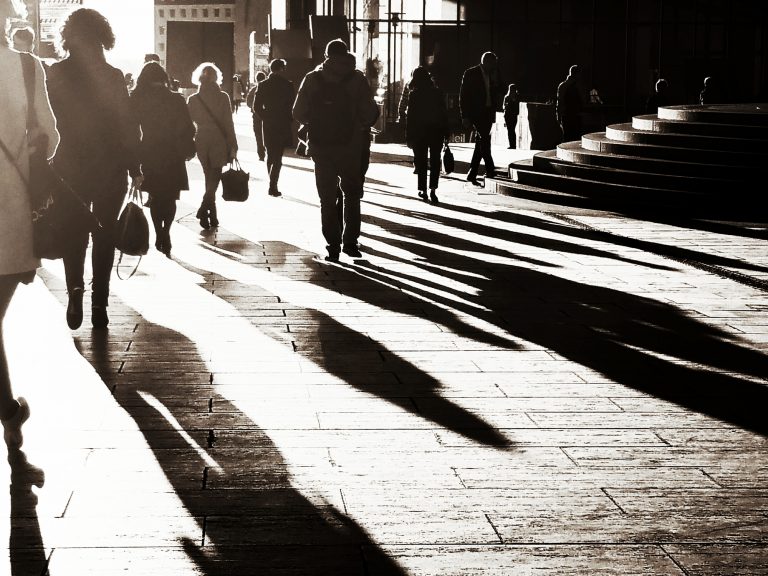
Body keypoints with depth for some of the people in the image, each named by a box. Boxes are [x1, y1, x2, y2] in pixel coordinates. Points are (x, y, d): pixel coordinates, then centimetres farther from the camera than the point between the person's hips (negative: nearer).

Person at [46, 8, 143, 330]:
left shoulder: (56, 75, -4)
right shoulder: (112, 76, -7)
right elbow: (128, 125, -7)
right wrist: (134, 168, 0)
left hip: (69, 168, 1)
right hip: (110, 169, 0)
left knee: (74, 233, 13)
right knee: (105, 234, 9)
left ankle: (75, 287, -9)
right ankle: (99, 303, 7)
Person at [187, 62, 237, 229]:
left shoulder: (193, 99, 0)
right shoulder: (222, 97, -6)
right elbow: (228, 123, -7)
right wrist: (233, 146, -3)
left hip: (201, 142, 3)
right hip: (219, 142, -3)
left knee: (210, 177, 17)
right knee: (214, 177, -2)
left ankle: (212, 216, 19)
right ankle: (204, 208, -24)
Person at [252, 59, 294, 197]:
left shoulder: (263, 85, 1)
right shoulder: (288, 85, -10)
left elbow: (256, 107, 0)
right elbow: (293, 106, -8)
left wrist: (265, 117, 12)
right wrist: (290, 119, 7)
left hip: (268, 125, 4)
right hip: (282, 126, -4)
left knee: (270, 155, 18)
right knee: (277, 157, -2)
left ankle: (272, 183, 29)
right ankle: (273, 186, -10)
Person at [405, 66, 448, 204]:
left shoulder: (414, 95, -7)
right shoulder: (438, 93, 0)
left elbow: (410, 116, -7)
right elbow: (444, 114, 1)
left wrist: (408, 137, -2)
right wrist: (446, 133, 7)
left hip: (419, 132, -1)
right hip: (437, 131, 1)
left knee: (421, 162, 9)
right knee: (435, 161, 5)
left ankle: (423, 190, 10)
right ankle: (433, 189, -8)